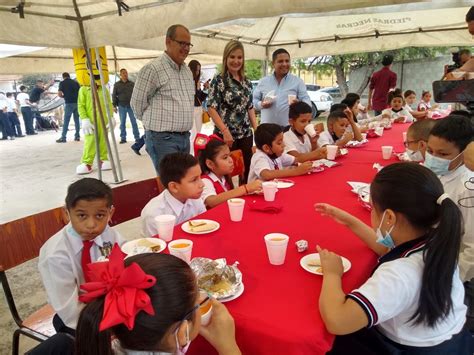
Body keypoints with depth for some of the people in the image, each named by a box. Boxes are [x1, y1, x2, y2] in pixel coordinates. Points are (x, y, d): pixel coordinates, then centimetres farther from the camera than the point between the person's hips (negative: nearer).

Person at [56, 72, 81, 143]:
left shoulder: (62, 83, 3)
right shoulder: (75, 82, 13)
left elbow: (59, 94, -3)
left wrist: (64, 96, 15)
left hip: (69, 103, -4)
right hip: (77, 102, 4)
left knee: (66, 121, -2)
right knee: (77, 120, 10)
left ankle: (63, 137, -4)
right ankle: (77, 136, 12)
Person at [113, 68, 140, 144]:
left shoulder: (132, 83, 6)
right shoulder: (117, 84, 5)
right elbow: (114, 95, 4)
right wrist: (114, 106, -4)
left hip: (131, 106, 0)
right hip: (122, 106, 0)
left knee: (134, 122, -3)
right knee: (122, 123, 2)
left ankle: (137, 137, -1)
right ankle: (123, 138, 7)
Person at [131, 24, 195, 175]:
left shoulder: (188, 70, 14)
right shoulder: (153, 69, -10)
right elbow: (137, 103, -6)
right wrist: (156, 123, 6)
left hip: (185, 137, 8)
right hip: (162, 138, -7)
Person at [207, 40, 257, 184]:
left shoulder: (247, 82, 11)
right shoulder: (218, 80, -6)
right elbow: (211, 108, -11)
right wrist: (225, 131, -18)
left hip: (246, 134, 6)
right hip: (226, 135, -5)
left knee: (246, 173, 9)